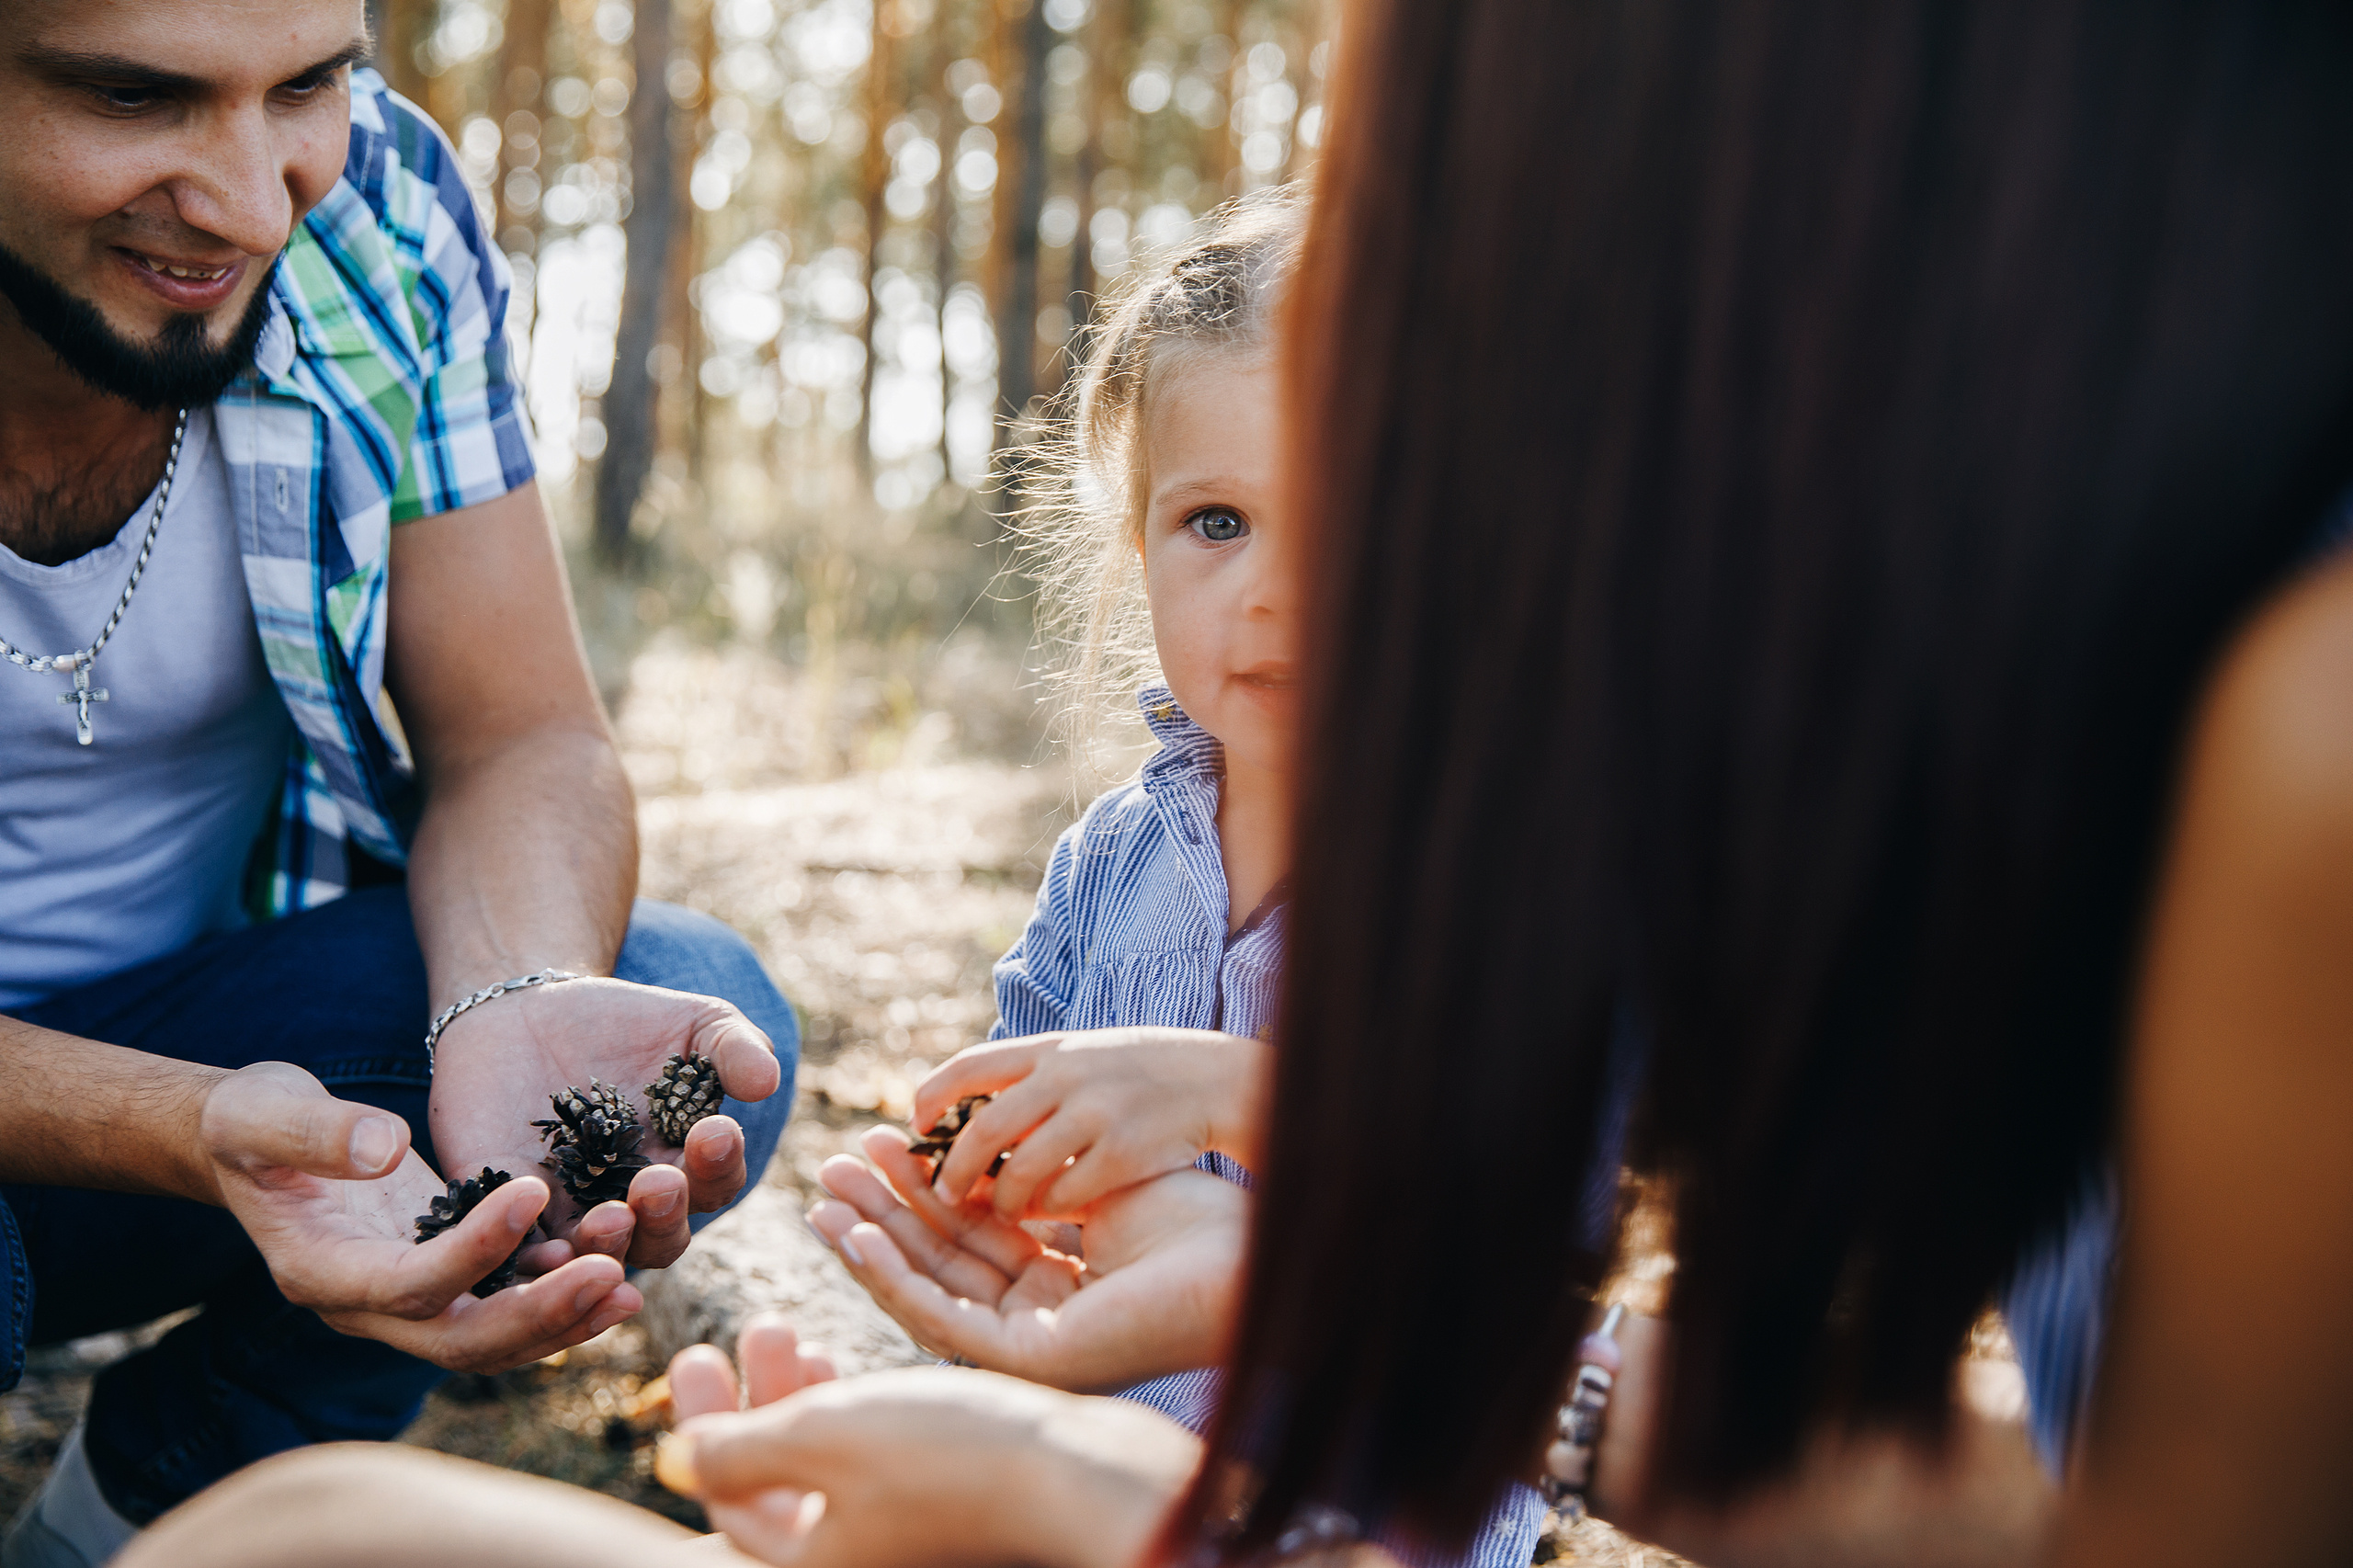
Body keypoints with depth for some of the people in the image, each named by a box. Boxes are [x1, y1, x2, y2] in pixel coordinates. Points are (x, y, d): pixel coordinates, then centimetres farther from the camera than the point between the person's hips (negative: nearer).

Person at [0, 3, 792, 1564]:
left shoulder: (385, 214, -13)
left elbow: (521, 742, -11)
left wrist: (513, 1006, -33)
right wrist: (192, 1129, -42)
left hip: (228, 1001, 4)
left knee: (705, 1005, -21)